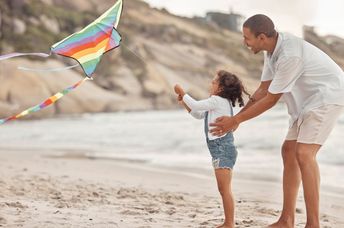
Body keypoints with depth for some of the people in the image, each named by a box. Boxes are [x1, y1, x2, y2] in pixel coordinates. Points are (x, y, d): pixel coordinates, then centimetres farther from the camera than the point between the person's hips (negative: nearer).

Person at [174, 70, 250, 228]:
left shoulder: (217, 100, -12)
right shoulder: (220, 102, 19)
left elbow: (196, 106, -13)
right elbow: (198, 114, 26)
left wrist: (181, 92, -1)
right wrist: (184, 101, 15)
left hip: (223, 148, -11)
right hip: (220, 149, 11)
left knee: (224, 188, -10)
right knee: (223, 189, 13)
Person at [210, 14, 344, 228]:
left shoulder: (290, 55, -30)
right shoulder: (272, 49, 0)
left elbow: (271, 100, -23)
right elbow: (263, 90, 11)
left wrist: (236, 120, -15)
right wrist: (237, 118, 8)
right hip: (308, 100, 10)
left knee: (304, 153, -21)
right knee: (289, 151, 9)